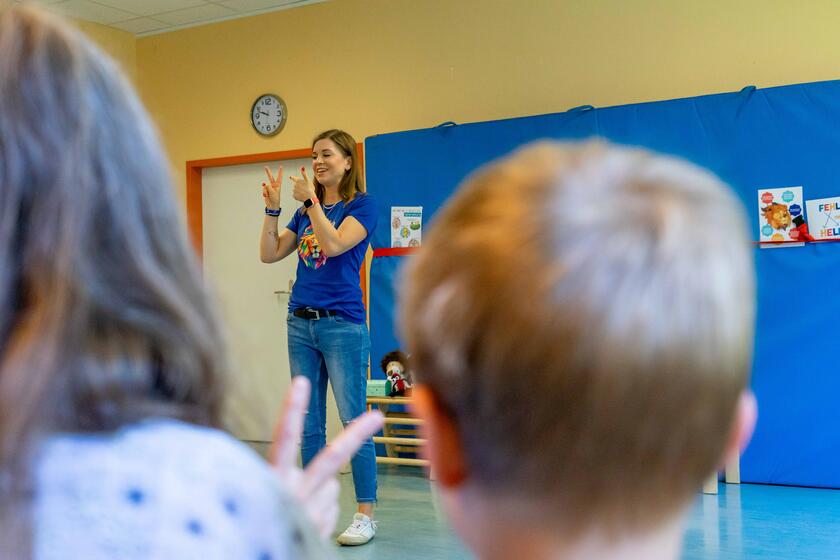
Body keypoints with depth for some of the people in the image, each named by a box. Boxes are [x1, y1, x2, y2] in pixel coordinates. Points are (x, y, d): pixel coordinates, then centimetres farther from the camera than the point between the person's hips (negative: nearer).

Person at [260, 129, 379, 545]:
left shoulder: (361, 204, -2)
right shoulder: (305, 212, 14)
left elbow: (335, 244, -18)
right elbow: (270, 254, 9)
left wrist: (311, 201, -14)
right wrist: (272, 208, -1)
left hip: (342, 325, -6)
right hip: (301, 324, 7)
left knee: (354, 421, -5)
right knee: (308, 423, 10)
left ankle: (366, 515, 1)